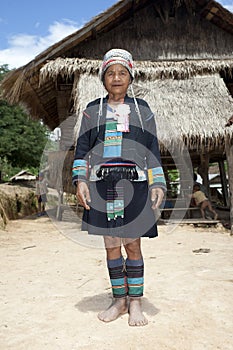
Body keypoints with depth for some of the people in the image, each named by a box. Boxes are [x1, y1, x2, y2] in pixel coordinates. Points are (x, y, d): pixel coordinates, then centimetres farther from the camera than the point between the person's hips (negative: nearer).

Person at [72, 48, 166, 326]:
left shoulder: (142, 109, 12)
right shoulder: (93, 110, 12)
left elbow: (153, 150, 9)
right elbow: (82, 149, 9)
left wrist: (158, 184, 0)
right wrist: (80, 181, -5)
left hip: (134, 185, -1)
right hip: (102, 185, 1)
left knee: (133, 245, 3)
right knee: (111, 246, 8)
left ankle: (135, 303, 18)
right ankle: (119, 300, 24)